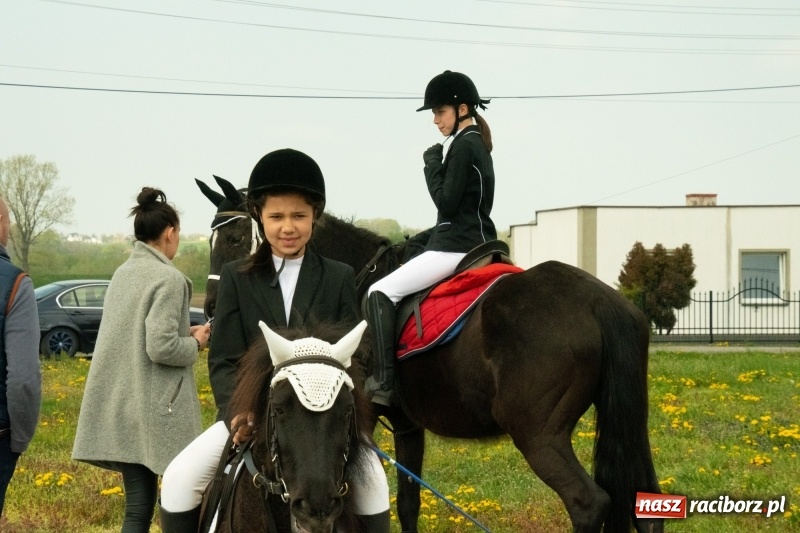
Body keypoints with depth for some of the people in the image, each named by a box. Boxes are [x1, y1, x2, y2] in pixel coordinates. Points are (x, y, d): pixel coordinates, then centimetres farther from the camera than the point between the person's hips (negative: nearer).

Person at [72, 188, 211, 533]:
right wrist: (196, 343, -3)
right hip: (156, 411, -8)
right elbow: (161, 348, -21)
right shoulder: (169, 279, -14)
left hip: (120, 407, 8)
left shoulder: (124, 273, 10)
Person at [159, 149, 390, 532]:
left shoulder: (340, 278, 5)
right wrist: (238, 413, -20)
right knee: (179, 478, -18)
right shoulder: (237, 278, 4)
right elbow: (223, 361, 0)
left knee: (371, 479, -26)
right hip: (249, 412, 1)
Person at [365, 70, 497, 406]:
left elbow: (446, 202, -19)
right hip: (473, 242, 11)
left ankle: (383, 382, -21)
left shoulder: (463, 145, -13)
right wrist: (424, 238, 16)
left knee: (380, 293, -14)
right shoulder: (477, 145, 17)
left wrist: (432, 163, -7)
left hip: (456, 248, -11)